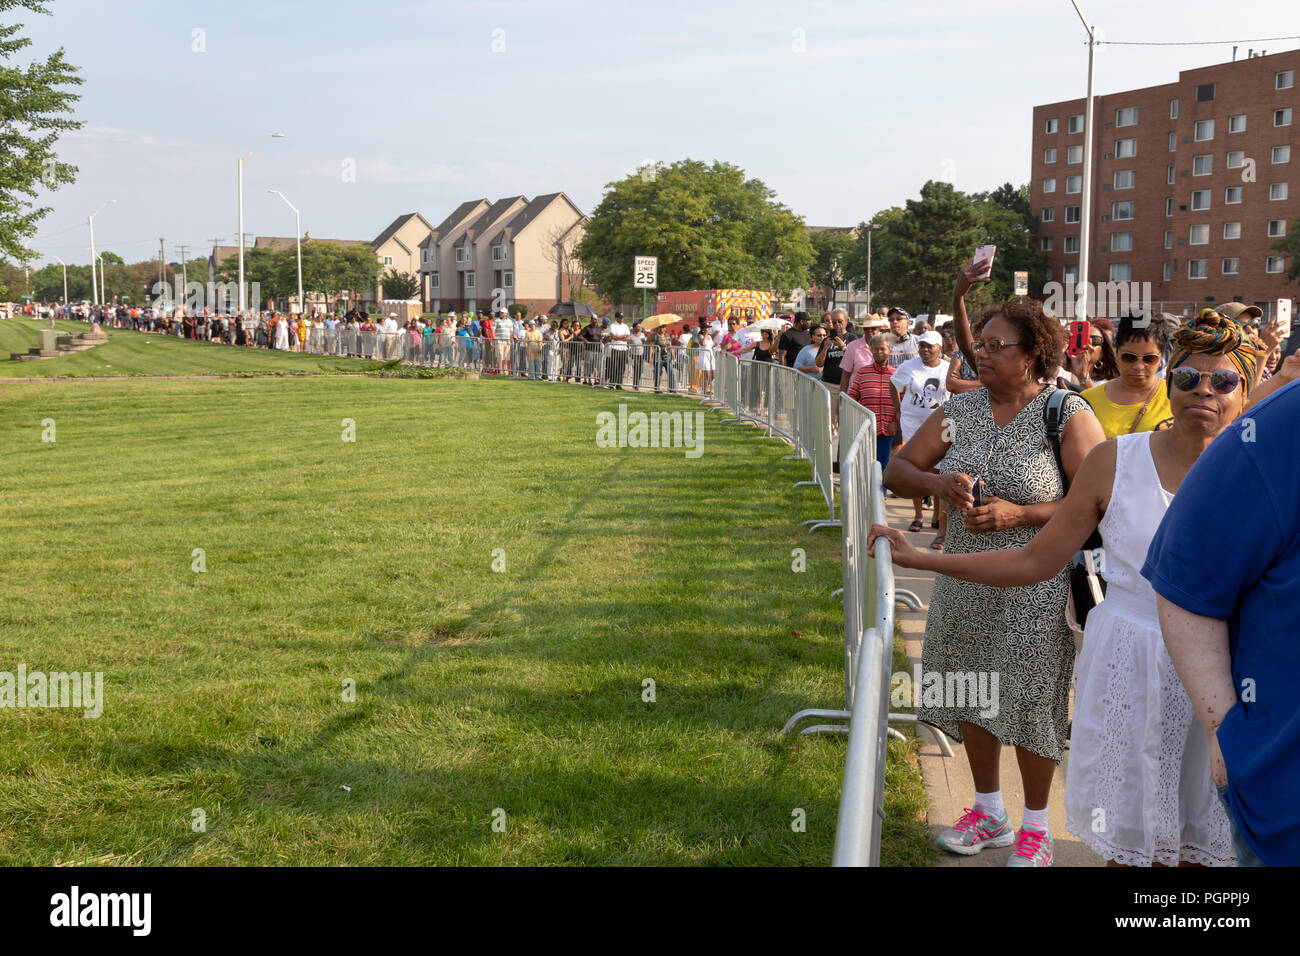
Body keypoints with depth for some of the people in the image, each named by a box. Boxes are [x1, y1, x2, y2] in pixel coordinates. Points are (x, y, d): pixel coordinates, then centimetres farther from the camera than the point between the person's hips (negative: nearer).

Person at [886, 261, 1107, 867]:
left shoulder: (1067, 414, -10)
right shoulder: (959, 411, 4)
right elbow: (896, 471, 6)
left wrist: (1018, 514, -22)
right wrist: (939, 483, -15)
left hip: (1034, 589, -5)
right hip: (966, 582, 5)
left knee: (1031, 702, 4)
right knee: (974, 695, 14)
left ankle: (1035, 828, 23)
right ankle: (989, 814, 34)